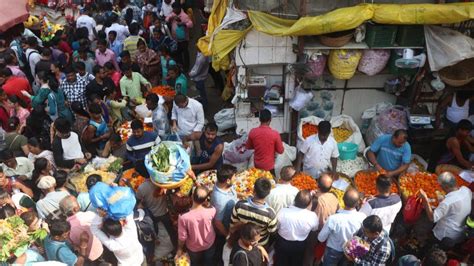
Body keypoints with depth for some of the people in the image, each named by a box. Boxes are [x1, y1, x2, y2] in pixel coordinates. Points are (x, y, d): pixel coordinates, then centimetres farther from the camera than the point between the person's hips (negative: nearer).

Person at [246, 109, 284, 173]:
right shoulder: (275, 134, -20)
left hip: (257, 165, 3)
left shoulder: (253, 132, -13)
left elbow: (248, 147, 4)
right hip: (269, 166, -3)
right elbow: (280, 151, -9)